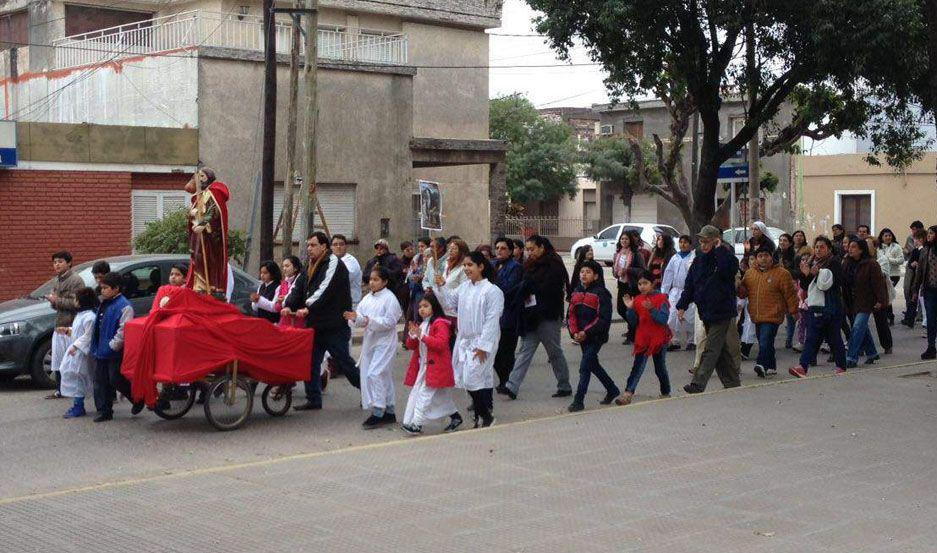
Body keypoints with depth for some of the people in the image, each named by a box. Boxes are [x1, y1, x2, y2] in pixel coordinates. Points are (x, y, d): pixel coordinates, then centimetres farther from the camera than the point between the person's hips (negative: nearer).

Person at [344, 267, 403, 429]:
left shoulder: (390, 299, -10)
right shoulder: (367, 298, 11)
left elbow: (389, 322, -17)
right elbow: (361, 317, 8)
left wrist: (370, 321, -25)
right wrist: (355, 317, -13)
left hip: (384, 342, -7)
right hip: (370, 341, 7)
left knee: (374, 374, -15)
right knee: (384, 376, 13)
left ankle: (378, 412, -11)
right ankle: (389, 412, 20)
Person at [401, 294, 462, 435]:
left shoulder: (440, 324, -12)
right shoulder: (421, 325, 16)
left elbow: (441, 343, -25)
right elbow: (411, 346, 15)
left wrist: (422, 336, -27)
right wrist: (412, 336, -6)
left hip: (435, 367, -9)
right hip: (423, 366, 9)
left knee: (424, 393, -12)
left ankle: (416, 424, -12)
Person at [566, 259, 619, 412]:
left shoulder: (601, 293, -12)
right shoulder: (577, 292, 8)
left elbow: (604, 318, -16)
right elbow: (571, 314, 9)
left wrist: (586, 332, -19)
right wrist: (574, 332, -7)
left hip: (596, 337, -8)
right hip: (581, 336, 8)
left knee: (585, 367, -11)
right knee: (593, 365, 19)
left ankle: (578, 401, -7)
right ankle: (612, 390, 38)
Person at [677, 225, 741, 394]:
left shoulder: (725, 256, -7)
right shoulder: (699, 260, 11)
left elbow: (729, 269, -31)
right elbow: (690, 284, 14)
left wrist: (719, 248, -20)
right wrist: (682, 306, 9)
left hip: (722, 312, -7)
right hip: (706, 313, 7)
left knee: (711, 350, -9)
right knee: (722, 351, 12)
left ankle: (698, 384, -13)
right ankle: (732, 384, 21)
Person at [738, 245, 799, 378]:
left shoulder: (782, 273, -4)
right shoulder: (749, 273, 11)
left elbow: (790, 294, -3)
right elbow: (743, 292, 16)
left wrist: (793, 311, -4)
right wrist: (739, 287, -6)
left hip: (772, 316, -6)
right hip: (756, 317, 6)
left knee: (765, 342, -19)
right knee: (763, 343, 14)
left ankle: (762, 364, -27)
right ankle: (771, 367, 26)